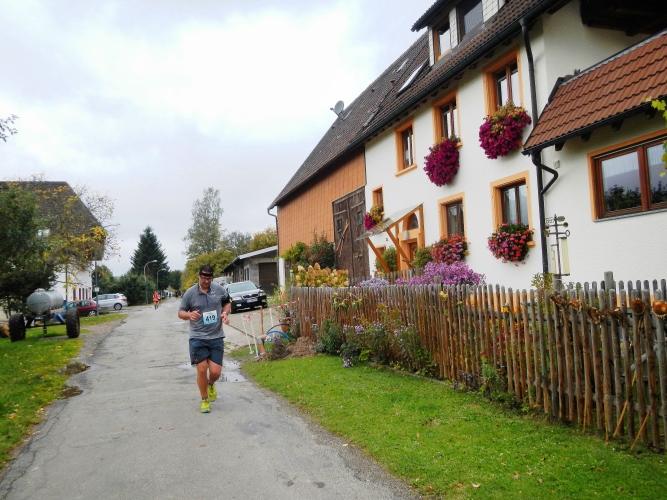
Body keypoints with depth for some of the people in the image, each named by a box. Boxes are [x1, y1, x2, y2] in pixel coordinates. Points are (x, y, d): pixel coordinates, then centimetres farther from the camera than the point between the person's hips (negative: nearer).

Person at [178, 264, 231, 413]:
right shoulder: (190, 293, -5)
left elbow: (227, 302, 17)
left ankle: (211, 385, 37)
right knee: (202, 370, -1)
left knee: (215, 372, -1)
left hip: (216, 337, 1)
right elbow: (181, 312, 3)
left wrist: (225, 313, -4)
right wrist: (189, 314, -19)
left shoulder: (219, 289, -1)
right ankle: (205, 400, 22)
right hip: (198, 338, -1)